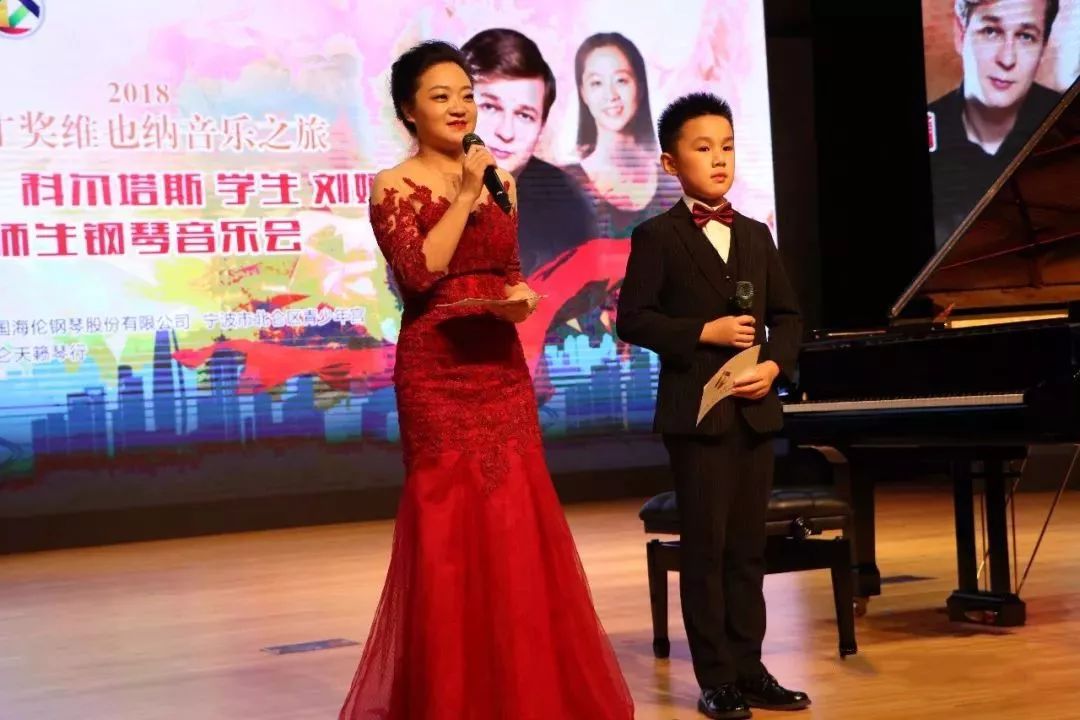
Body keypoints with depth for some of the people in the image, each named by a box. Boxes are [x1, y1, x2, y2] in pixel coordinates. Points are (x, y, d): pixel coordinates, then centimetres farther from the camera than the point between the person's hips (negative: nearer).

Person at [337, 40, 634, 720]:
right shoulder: (396, 187, -5)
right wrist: (465, 196, -16)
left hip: (501, 365, 5)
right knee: (449, 520, -2)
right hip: (436, 370, -5)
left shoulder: (499, 180, 11)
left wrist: (520, 298, -4)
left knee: (517, 518, 5)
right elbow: (418, 274, -18)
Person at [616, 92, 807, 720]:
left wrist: (775, 365, -6)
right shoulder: (657, 237, -3)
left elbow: (788, 315, 12)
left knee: (749, 545, 9)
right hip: (696, 410, -5)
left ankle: (749, 668, 16)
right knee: (706, 547, -1)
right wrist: (704, 332, -16)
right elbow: (633, 319, -9)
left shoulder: (756, 236, 13)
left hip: (755, 410, 5)